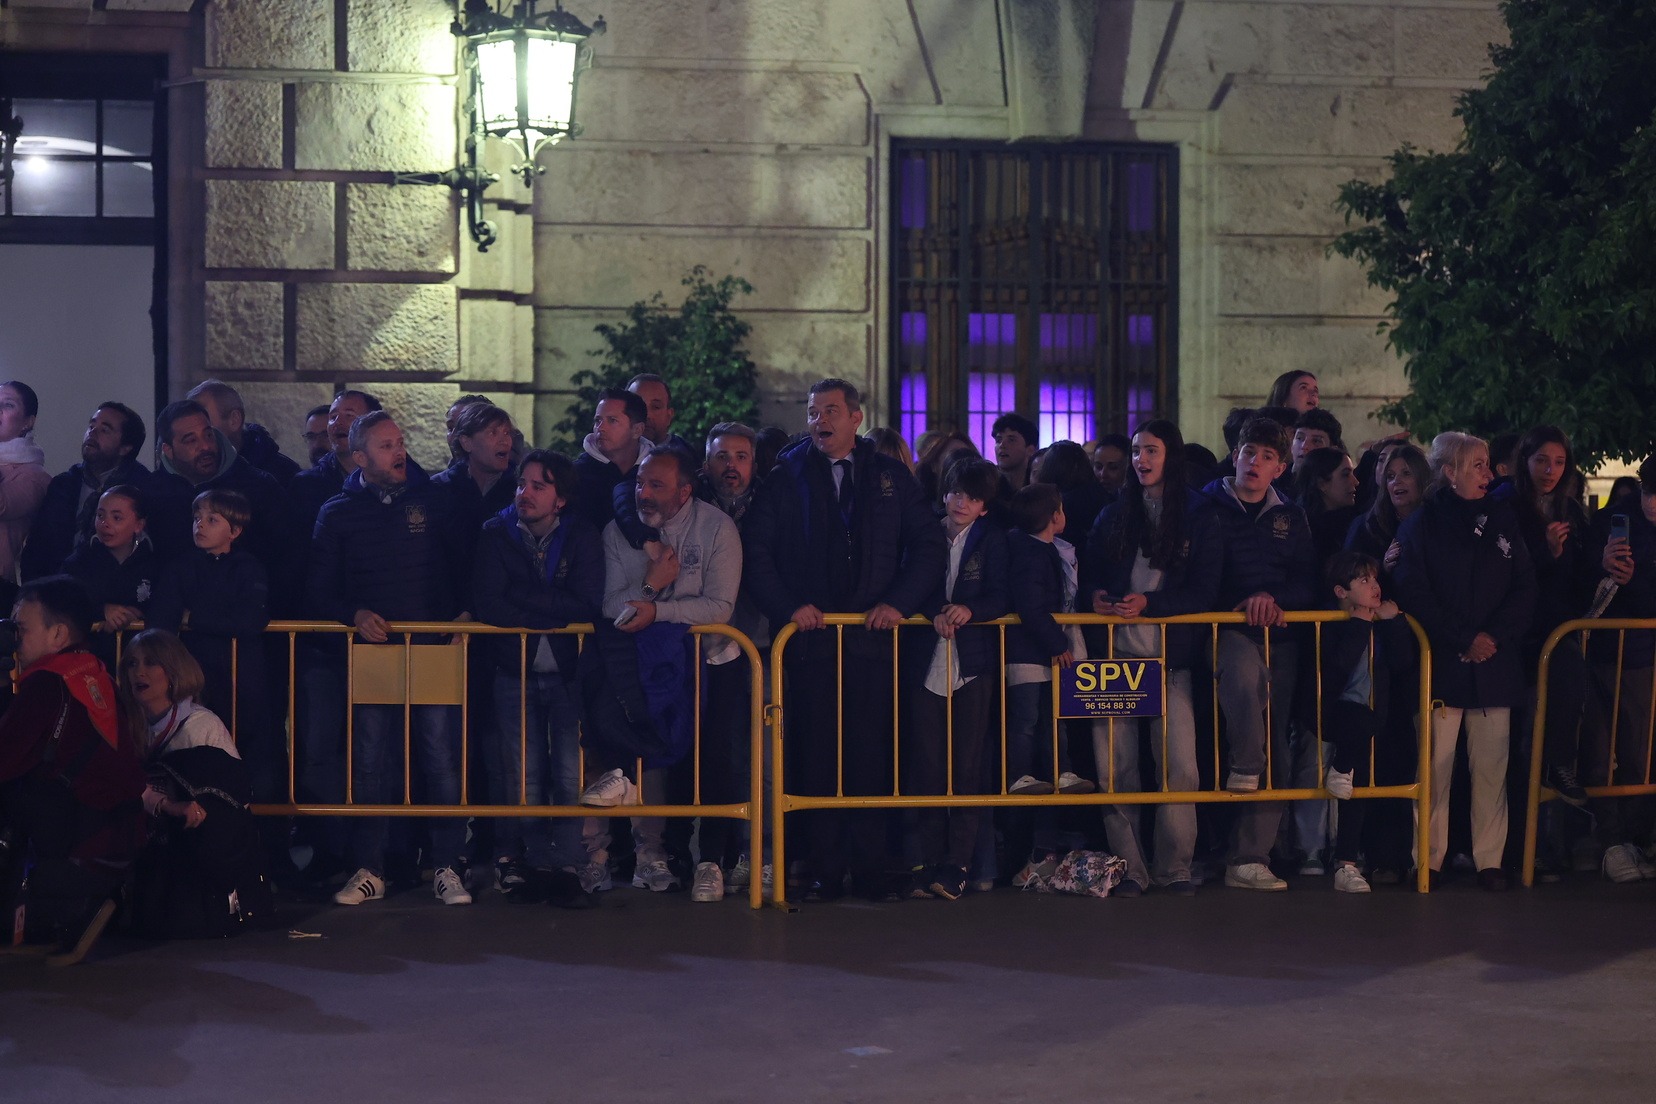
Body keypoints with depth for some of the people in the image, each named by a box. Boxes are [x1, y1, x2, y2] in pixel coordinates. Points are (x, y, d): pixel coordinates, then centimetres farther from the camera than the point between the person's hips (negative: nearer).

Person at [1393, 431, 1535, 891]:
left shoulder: (1502, 519, 14)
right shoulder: (1422, 523, 4)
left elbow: (1525, 589, 9)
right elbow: (1413, 594, -3)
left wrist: (1494, 636, -6)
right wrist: (1462, 641, -10)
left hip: (1496, 661, 3)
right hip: (1441, 663, -3)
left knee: (1491, 765, 1)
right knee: (1436, 763, -4)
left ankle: (1489, 858, 7)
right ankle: (1430, 857, 3)